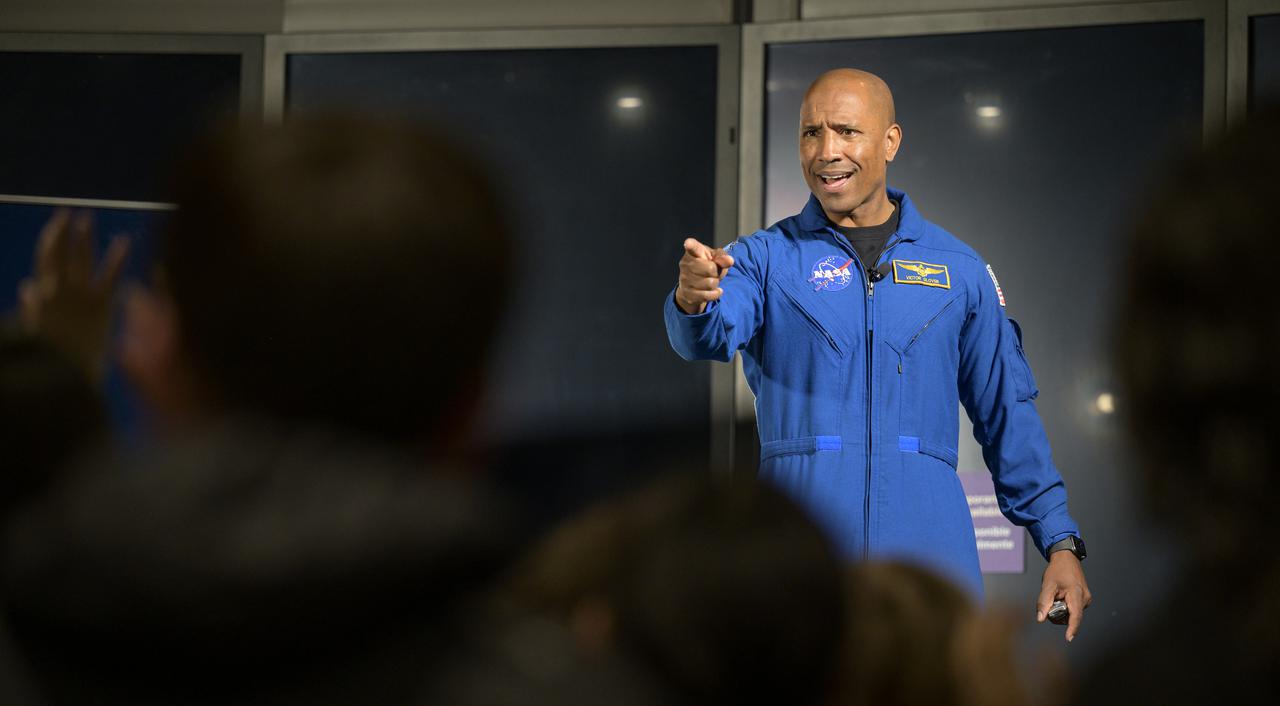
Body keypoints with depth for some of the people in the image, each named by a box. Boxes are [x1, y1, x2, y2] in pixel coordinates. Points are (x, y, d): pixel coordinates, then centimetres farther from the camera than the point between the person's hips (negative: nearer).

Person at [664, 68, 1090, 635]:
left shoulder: (958, 269, 13)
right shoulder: (765, 259, 7)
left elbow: (1007, 412, 15)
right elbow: (714, 334, -13)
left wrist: (1060, 544, 9)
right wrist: (695, 301, -38)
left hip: (927, 548, 1)